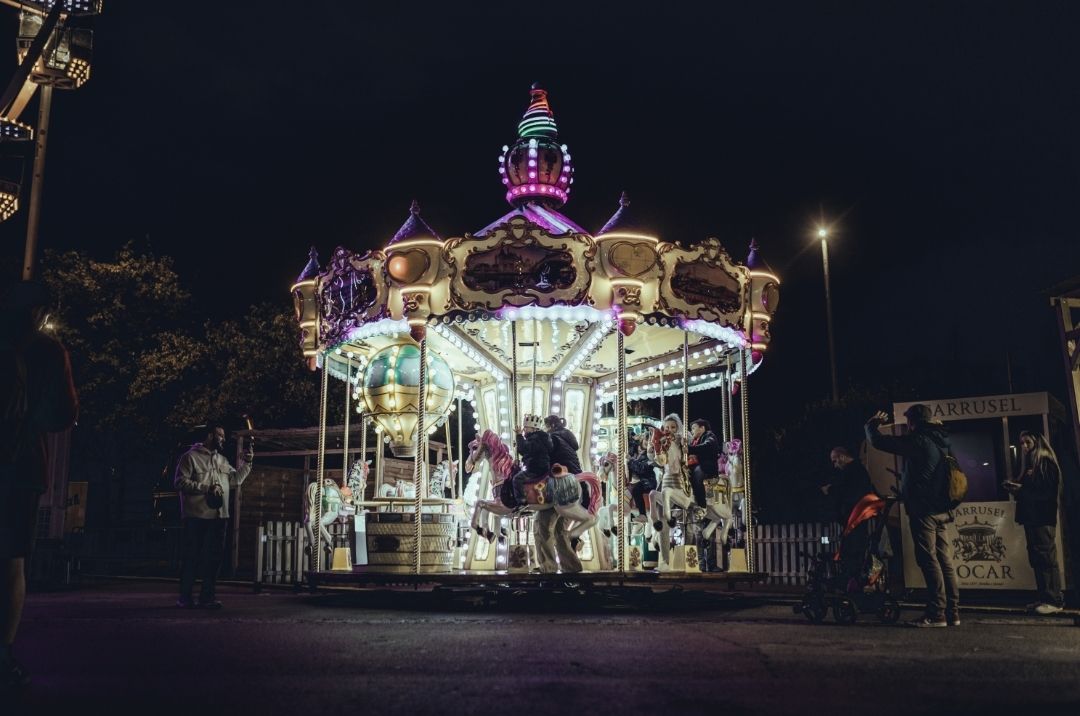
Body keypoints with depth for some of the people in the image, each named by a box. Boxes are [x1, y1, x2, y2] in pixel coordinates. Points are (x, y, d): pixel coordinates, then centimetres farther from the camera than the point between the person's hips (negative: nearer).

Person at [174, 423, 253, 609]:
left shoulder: (222, 460, 18)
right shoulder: (191, 457, -3)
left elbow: (236, 480, 18)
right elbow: (180, 481, -12)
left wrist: (246, 463, 6)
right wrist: (206, 488, -16)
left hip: (218, 516, 6)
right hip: (196, 516, -6)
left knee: (213, 557, 7)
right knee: (192, 557, 1)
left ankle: (207, 597, 14)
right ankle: (185, 597, 10)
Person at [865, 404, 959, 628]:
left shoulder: (918, 440, -12)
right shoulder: (940, 440, 14)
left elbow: (878, 441, -11)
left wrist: (872, 425, 8)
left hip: (923, 509, -9)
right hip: (940, 509, 9)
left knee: (928, 560, -8)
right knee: (944, 561, 9)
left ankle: (936, 614, -8)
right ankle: (952, 612, 11)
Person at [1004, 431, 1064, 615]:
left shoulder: (1046, 463, -5)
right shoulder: (1028, 465, 20)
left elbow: (1049, 491, -15)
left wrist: (1022, 489, -14)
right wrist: (1015, 488, 3)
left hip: (1043, 517, -9)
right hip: (1031, 517, 9)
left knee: (1046, 557, -10)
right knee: (1036, 558, 7)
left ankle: (1054, 600, -10)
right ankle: (1044, 598, 9)